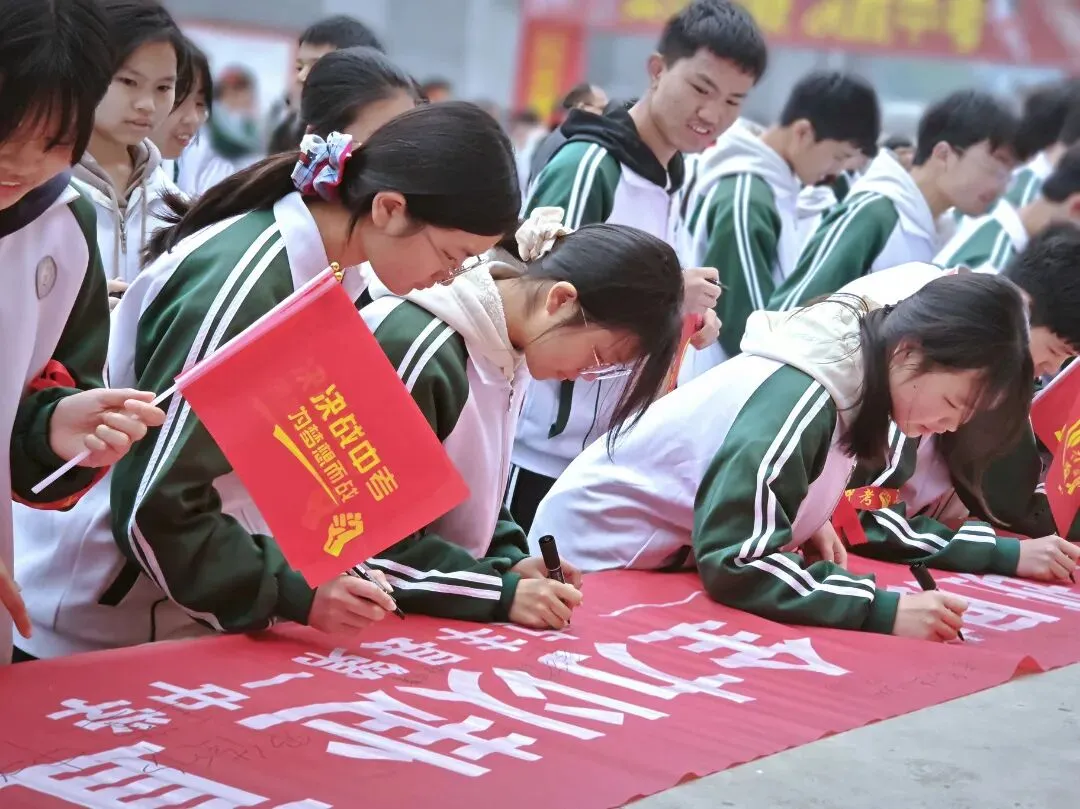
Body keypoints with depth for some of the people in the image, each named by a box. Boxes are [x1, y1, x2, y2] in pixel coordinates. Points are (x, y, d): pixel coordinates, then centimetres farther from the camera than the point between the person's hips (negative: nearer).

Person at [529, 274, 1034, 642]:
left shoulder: (853, 379, -3)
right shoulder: (800, 397, -30)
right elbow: (734, 561, -33)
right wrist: (883, 610, -35)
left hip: (668, 559, 8)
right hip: (599, 561, -8)